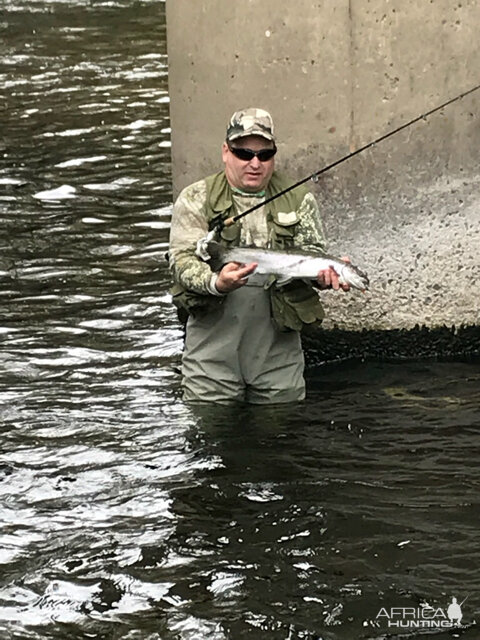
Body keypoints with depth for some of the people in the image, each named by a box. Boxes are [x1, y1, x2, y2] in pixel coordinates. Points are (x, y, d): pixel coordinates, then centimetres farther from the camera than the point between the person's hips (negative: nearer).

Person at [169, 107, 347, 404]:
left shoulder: (298, 200, 9)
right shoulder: (196, 200, 3)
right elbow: (183, 260, -8)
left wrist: (323, 274, -24)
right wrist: (216, 283, -29)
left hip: (278, 348, 2)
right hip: (214, 343, -2)